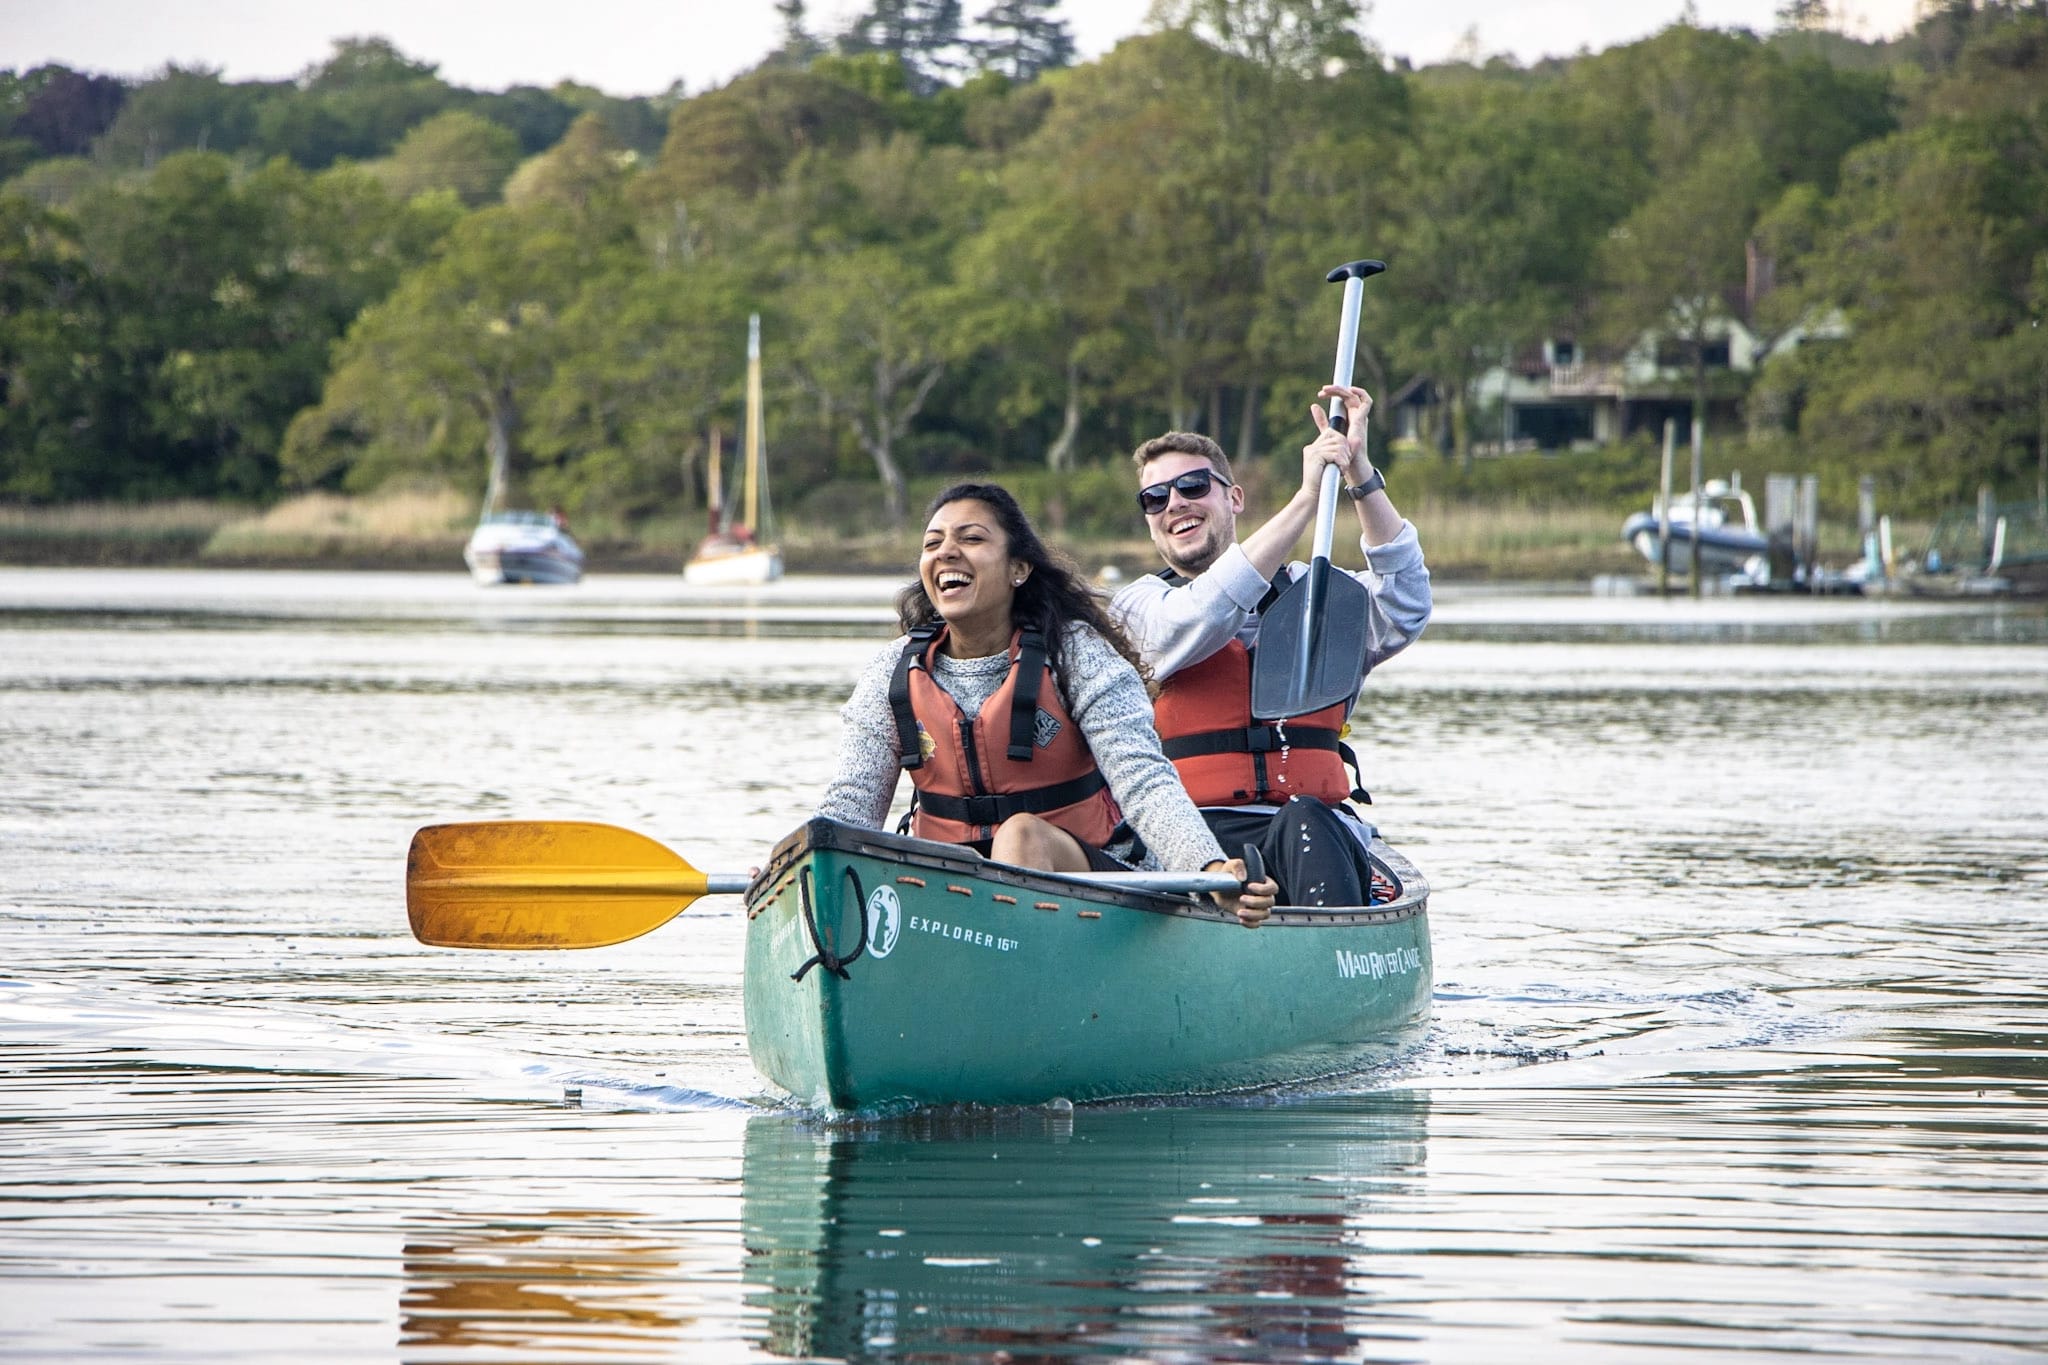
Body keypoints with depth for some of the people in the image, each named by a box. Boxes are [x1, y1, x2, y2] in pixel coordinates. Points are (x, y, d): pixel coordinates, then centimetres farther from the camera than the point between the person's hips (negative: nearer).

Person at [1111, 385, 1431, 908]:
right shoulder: (1138, 606, 14)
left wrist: (1358, 471, -9)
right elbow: (1193, 623, -10)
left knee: (1304, 826, -35)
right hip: (1200, 839, -2)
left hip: (1325, 831, 2)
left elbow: (1404, 610, 0)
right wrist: (1306, 499, -13)